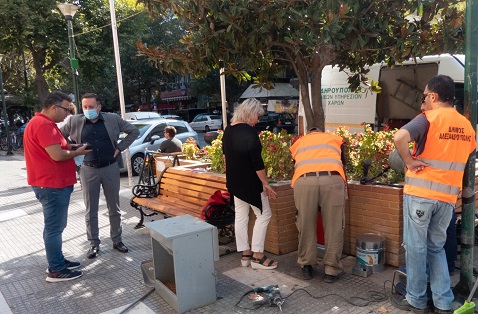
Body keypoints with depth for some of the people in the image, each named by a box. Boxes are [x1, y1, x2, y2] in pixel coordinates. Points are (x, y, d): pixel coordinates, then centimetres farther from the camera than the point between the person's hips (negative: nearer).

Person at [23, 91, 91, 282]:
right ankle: (56, 271, 6)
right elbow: (57, 155, -25)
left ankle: (57, 261, 29)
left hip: (54, 183, 11)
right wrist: (77, 152, -8)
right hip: (52, 185, -11)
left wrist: (70, 147, 8)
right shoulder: (43, 124, -19)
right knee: (54, 228, -3)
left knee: (55, 226, 18)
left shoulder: (43, 123, 16)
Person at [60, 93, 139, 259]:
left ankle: (117, 240, 23)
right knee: (91, 210, 6)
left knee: (114, 208, 9)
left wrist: (120, 147, -3)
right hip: (88, 170, 0)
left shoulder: (113, 119, -3)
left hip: (111, 168, 0)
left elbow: (134, 131, 5)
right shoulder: (75, 121, -2)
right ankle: (94, 244, 18)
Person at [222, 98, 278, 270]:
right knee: (264, 214, 4)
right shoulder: (249, 132, -20)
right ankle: (257, 256, 6)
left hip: (234, 181, 8)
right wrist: (265, 183, -13)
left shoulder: (228, 130, 6)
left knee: (241, 216, 12)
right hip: (250, 182, -8)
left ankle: (245, 254, 20)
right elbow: (257, 162, -21)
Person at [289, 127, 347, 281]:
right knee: (333, 227, 10)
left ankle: (306, 266, 25)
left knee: (306, 226, 14)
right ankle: (332, 270, 19)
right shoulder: (335, 139, 34)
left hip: (304, 181, 1)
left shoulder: (298, 143, 34)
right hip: (331, 179, 0)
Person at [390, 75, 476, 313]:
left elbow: (400, 137, -28)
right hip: (448, 196, 6)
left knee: (416, 247, 6)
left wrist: (409, 161, -15)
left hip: (421, 193, -6)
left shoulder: (428, 118, -10)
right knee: (436, 247, 18)